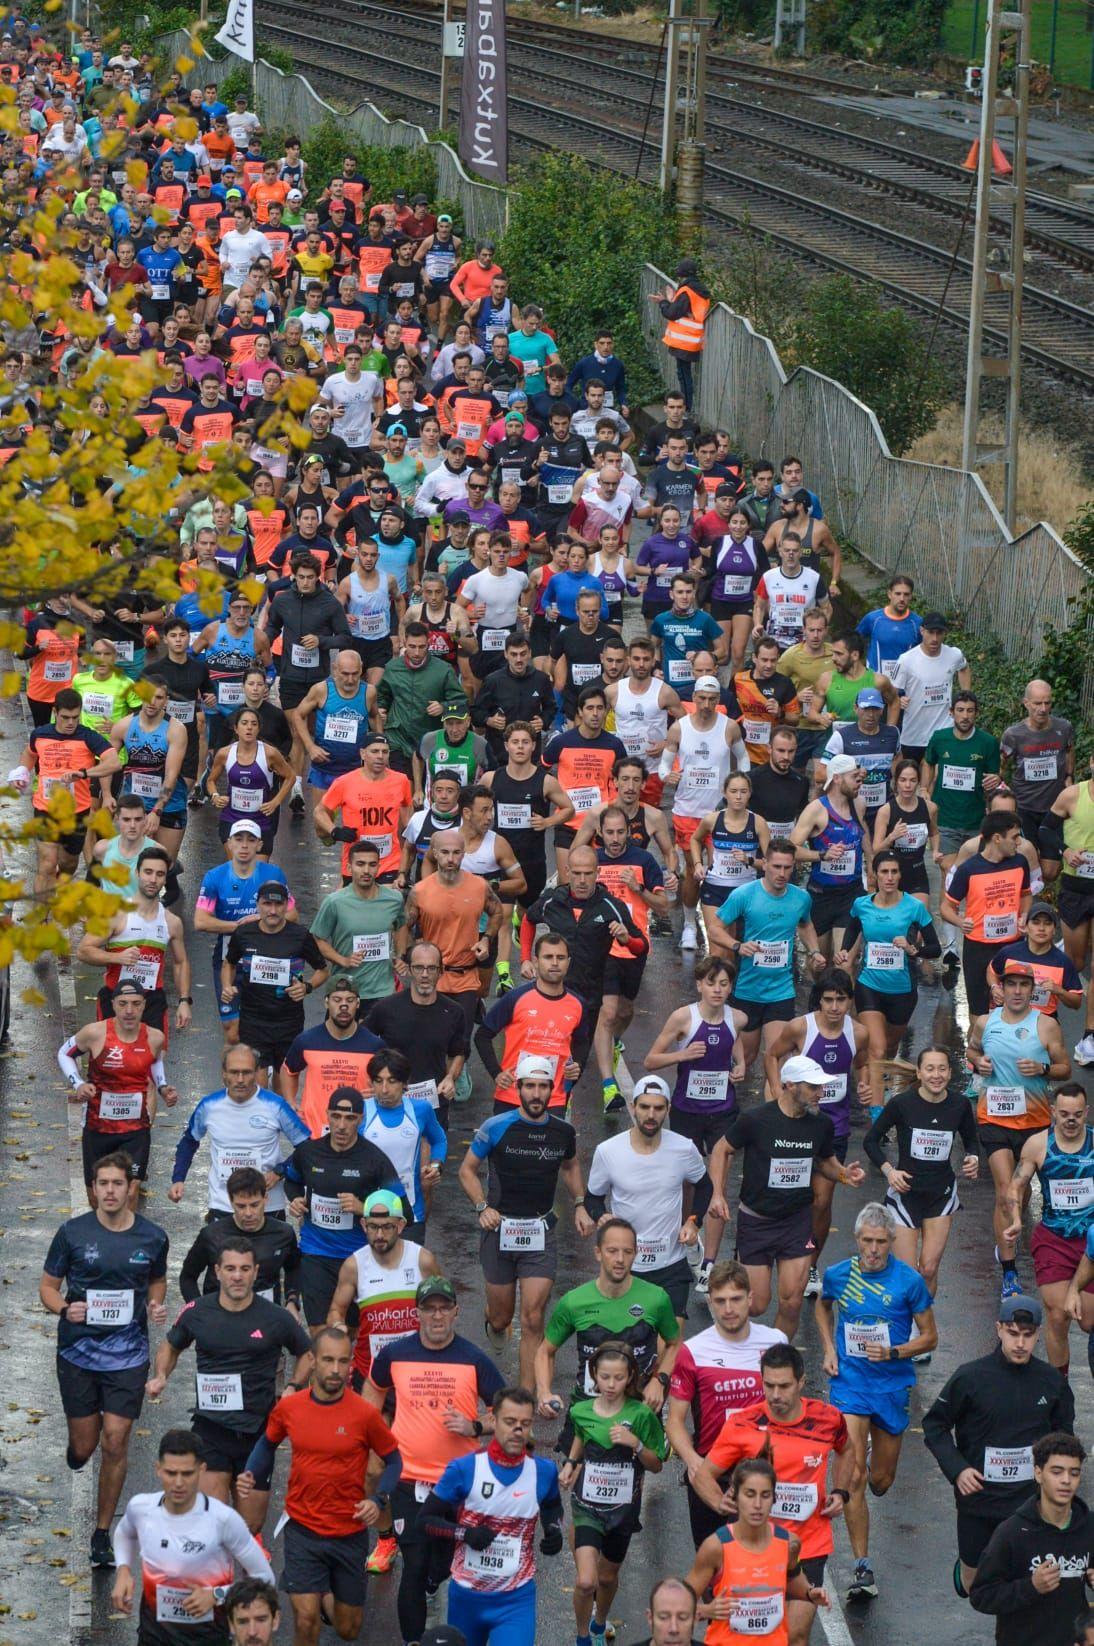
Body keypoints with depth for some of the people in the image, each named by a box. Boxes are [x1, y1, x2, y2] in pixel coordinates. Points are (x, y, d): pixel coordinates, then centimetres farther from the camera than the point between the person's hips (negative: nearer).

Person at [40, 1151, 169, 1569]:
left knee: (115, 1442, -5)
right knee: (84, 1447, 6)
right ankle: (78, 1447, 47)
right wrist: (65, 1308, -18)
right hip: (78, 1352, 0)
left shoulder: (152, 1237, -1)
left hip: (128, 1356, 0)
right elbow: (47, 1286, 3)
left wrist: (157, 1307, -4)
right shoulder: (72, 1233, -6)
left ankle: (103, 1532, 11)